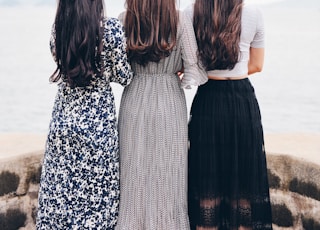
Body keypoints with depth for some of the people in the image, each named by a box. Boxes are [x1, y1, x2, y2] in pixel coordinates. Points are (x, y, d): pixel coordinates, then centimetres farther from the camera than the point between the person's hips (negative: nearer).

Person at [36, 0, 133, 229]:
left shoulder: (58, 27, 0)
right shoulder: (111, 27, -12)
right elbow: (124, 76, -5)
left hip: (64, 117, 4)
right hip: (98, 120, -4)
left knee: (60, 189, 12)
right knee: (97, 191, 7)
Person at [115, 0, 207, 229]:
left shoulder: (125, 19, -3)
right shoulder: (179, 19, -8)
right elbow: (193, 67, -8)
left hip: (134, 101, 2)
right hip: (169, 102, -2)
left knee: (135, 174, 9)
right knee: (167, 175, 6)